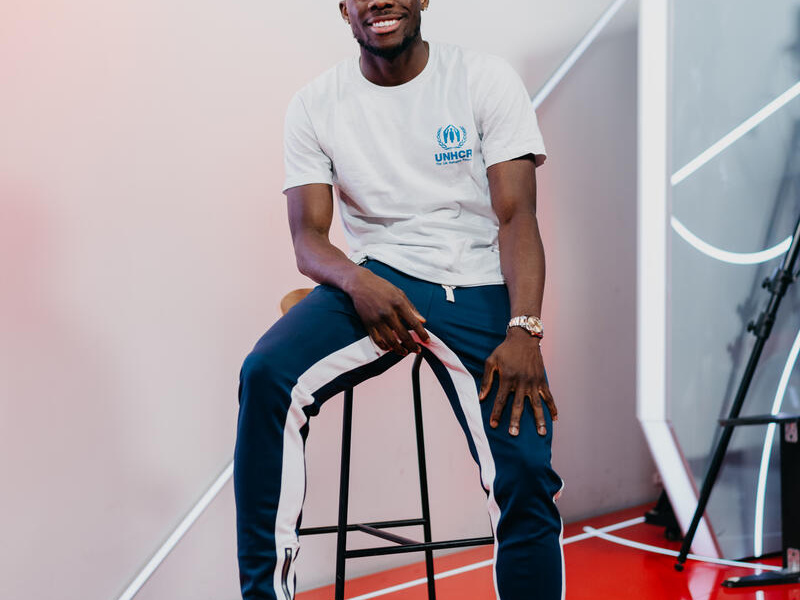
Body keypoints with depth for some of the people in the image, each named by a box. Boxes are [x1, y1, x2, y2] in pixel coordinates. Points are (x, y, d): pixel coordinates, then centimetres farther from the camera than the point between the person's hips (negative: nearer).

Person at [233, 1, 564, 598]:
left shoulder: (486, 79, 1)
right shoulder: (316, 104, 6)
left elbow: (517, 217, -6)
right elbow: (307, 237, 2)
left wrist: (523, 332, -21)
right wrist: (357, 280, -22)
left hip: (477, 287, -1)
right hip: (374, 283, 2)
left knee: (525, 473, -21)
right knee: (266, 375, -26)